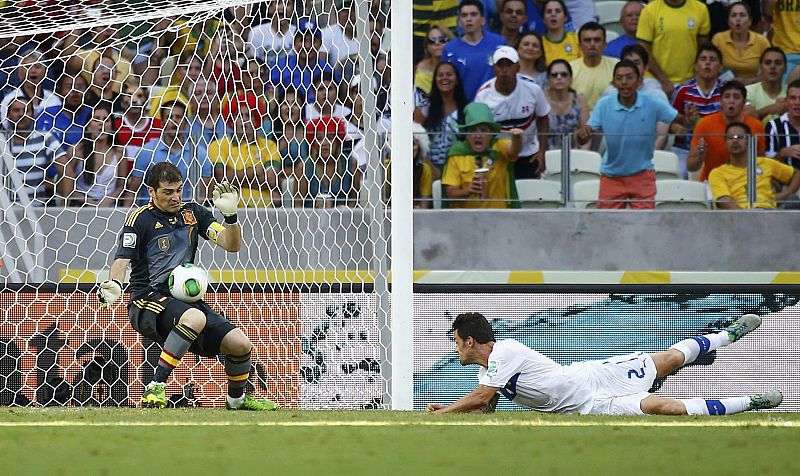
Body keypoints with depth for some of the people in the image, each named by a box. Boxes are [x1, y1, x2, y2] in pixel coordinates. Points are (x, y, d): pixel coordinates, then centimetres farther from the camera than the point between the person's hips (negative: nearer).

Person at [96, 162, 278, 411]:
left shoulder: (193, 212, 13)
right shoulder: (140, 218, -3)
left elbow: (231, 245, 8)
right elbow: (122, 259, -12)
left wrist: (230, 215, -10)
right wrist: (114, 284, -33)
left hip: (186, 300, 6)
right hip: (149, 301, -6)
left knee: (240, 344, -7)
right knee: (195, 317, -38)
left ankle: (237, 399, 22)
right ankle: (156, 388, -32)